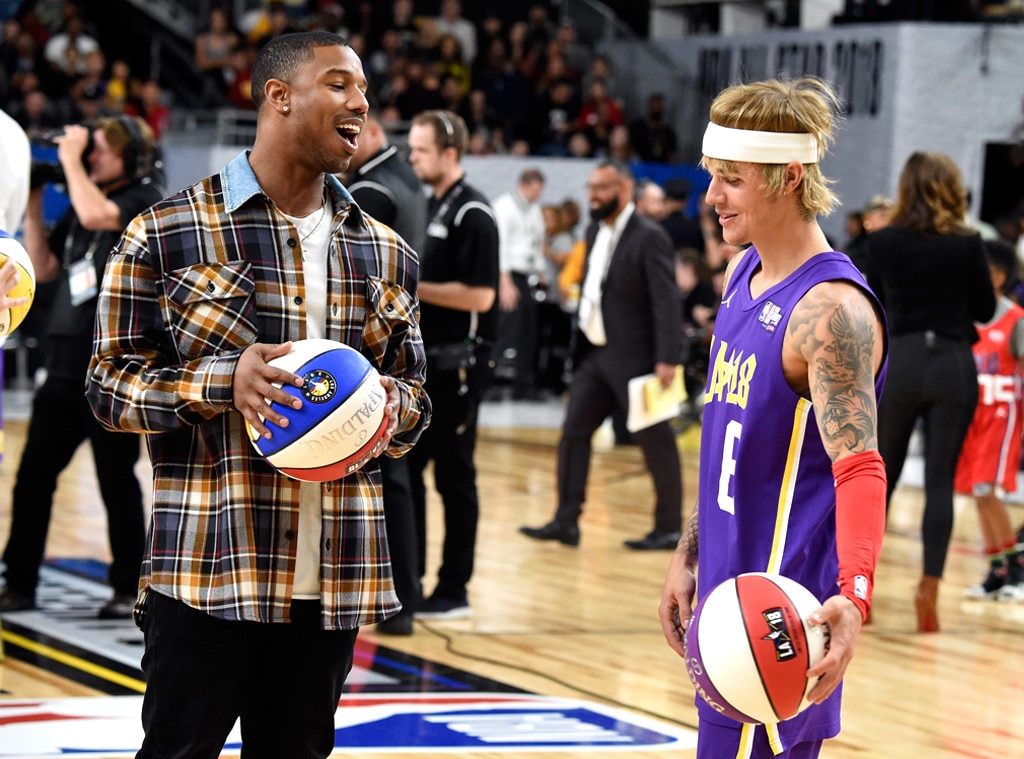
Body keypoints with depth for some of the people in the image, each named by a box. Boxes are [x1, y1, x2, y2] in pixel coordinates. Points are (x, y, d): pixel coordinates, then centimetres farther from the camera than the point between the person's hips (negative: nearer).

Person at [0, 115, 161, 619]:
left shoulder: (144, 201, -6)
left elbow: (96, 215, -26)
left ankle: (129, 589, 11)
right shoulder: (79, 204, 14)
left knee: (117, 482, 1)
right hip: (66, 364, 7)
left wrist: (70, 157, -14)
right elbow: (43, 268, 15)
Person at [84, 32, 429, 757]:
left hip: (335, 576, 4)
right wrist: (226, 382, -18)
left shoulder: (385, 254, 14)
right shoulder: (165, 235, -1)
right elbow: (111, 384, -1)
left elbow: (415, 395, 21)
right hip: (209, 569, -4)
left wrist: (391, 407, -4)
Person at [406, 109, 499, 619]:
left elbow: (479, 295, -21)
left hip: (458, 364, -9)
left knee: (454, 477, -2)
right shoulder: (428, 208, 14)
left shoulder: (471, 214, -13)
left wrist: (413, 288, -17)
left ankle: (454, 592, 5)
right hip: (423, 361, 9)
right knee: (403, 467, 10)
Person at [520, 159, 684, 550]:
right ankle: (566, 521, 8)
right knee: (573, 433, 4)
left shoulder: (649, 237, -14)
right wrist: (580, 341, 11)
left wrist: (667, 359, -25)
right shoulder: (596, 232, 11)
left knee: (655, 442, 1)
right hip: (595, 353, 8)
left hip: (634, 357, -8)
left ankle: (669, 528, 10)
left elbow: (666, 301, -18)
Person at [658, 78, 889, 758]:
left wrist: (854, 598, -42)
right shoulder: (744, 275, 10)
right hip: (730, 593, 9)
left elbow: (859, 468, -28)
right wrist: (690, 555, 21)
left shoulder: (831, 310, -19)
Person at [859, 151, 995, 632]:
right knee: (940, 481, 2)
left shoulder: (881, 243, -1)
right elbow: (985, 309, 5)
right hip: (954, 366, -1)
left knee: (880, 476, 13)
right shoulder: (968, 244, -4)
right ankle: (929, 589, -7)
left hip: (900, 362, 1)